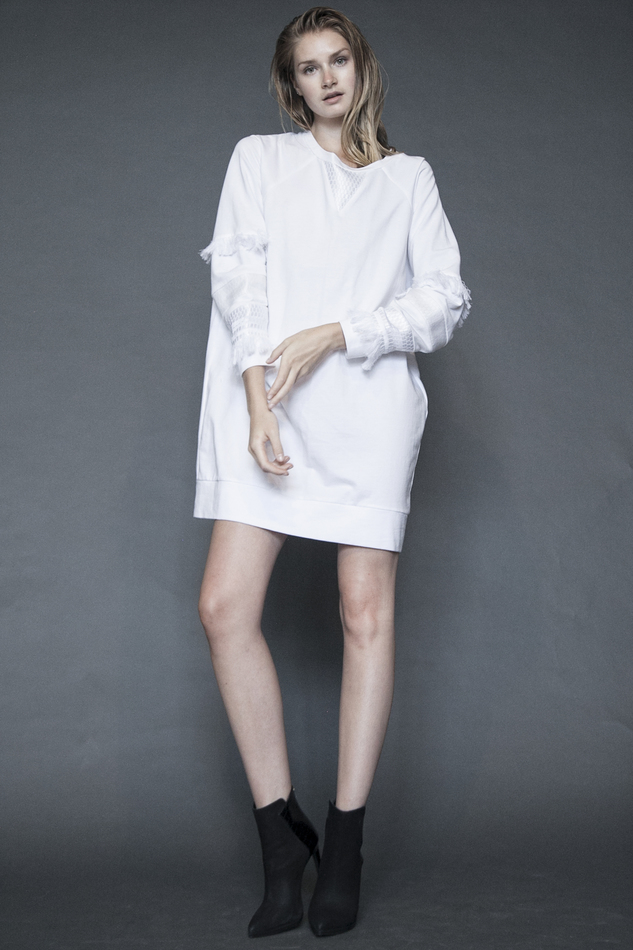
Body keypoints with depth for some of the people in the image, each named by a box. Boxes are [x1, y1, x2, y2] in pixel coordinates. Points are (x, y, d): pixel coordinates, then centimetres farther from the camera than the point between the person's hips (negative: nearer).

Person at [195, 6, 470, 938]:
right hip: (267, 399, 1)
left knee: (366, 612, -6)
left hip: (367, 401, 0)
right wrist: (258, 402, -10)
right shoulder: (258, 159, 17)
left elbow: (446, 299, 6)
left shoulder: (408, 177, 17)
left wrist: (335, 335, -8)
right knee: (225, 607, -10)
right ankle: (282, 838, 0)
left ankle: (345, 846, 3)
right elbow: (240, 281, 4)